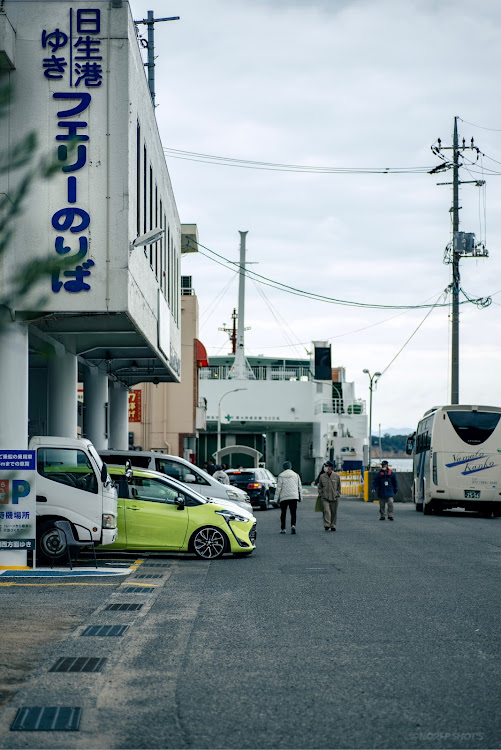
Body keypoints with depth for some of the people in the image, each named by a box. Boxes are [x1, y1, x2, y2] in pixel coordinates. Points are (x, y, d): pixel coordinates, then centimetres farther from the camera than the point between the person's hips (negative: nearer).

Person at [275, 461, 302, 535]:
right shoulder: (296, 475, 5)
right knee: (293, 513, 0)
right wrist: (300, 497, 16)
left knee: (283, 514, 11)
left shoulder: (281, 476, -3)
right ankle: (293, 525, -22)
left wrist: (276, 499, 0)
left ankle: (283, 529, 13)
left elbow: (278, 488, -4)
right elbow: (299, 487, 8)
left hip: (284, 498, -1)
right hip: (294, 497, 1)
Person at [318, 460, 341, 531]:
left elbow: (339, 487, 10)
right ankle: (327, 526, -18)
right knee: (327, 511, -16)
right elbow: (320, 487, 14)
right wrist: (320, 494, 4)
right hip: (325, 498, -1)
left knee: (334, 512, 7)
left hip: (334, 498, 1)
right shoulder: (322, 476, 4)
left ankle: (333, 526, 18)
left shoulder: (337, 476, 2)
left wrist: (338, 494, 4)